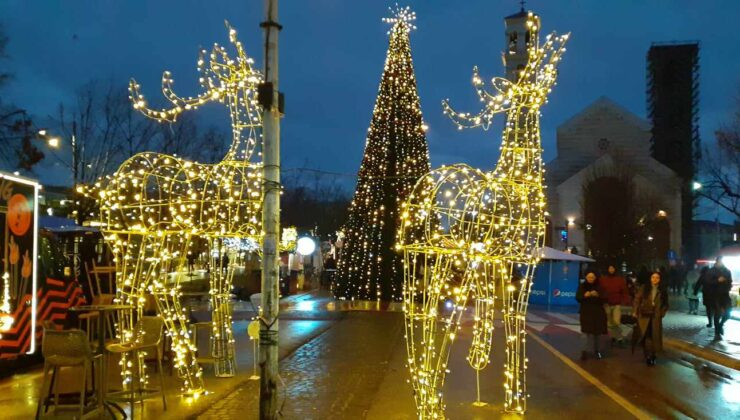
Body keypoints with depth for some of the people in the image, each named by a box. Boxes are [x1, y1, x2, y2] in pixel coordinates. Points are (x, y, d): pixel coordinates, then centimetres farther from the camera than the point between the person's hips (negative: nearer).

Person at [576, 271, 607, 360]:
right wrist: (584, 296, -23)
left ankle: (596, 350, 27)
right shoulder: (582, 286, 0)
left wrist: (597, 295, -25)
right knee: (586, 332, -11)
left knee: (596, 332, 12)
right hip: (586, 312, -1)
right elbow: (577, 298, -4)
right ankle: (585, 351, -13)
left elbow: (603, 299, -6)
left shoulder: (599, 287, -1)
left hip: (597, 312, 1)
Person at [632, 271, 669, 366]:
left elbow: (665, 304, 11)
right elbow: (637, 299, 0)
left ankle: (652, 356, 16)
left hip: (656, 316, 1)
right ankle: (648, 356, 7)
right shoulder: (644, 288, 0)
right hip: (644, 315, -1)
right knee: (644, 335, -5)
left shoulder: (663, 290, 4)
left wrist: (662, 313, -1)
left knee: (654, 336, 1)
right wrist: (635, 311, -7)